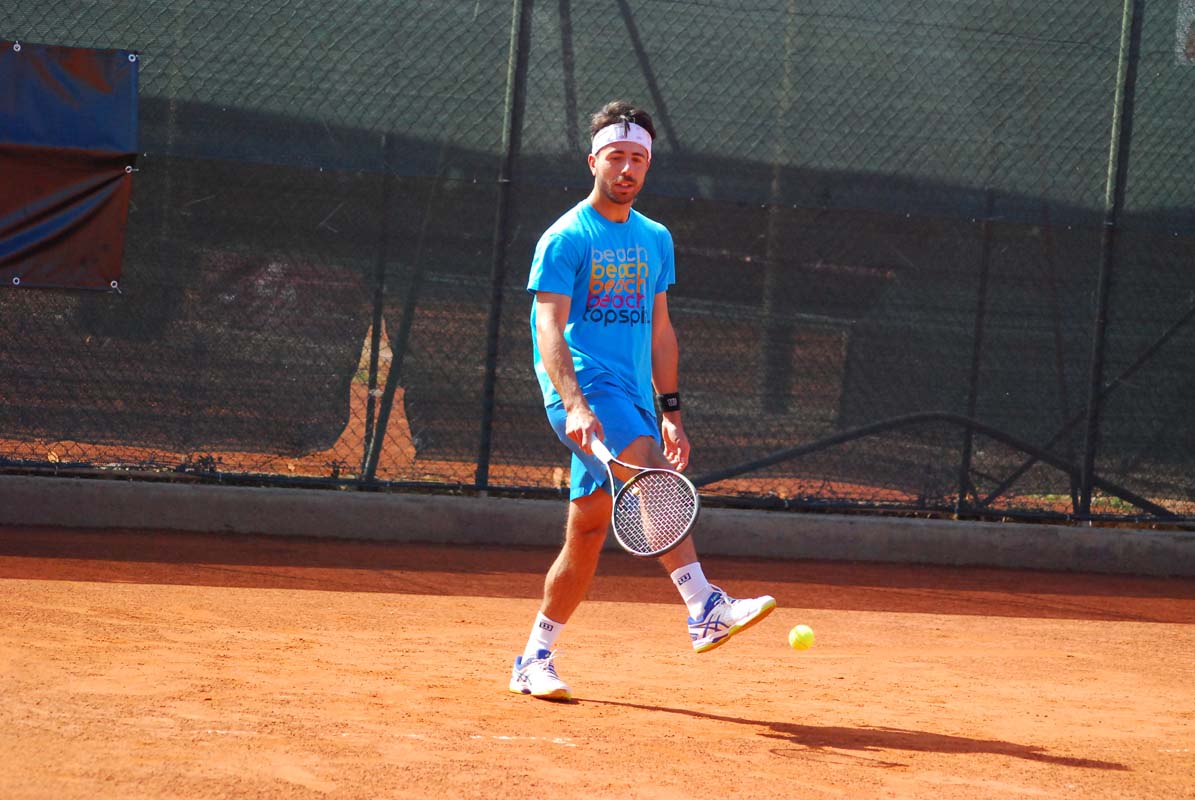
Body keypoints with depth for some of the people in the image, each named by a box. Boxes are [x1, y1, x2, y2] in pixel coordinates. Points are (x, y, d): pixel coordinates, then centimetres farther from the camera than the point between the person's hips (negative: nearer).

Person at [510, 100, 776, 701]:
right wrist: (574, 403, -27)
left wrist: (670, 409, 18)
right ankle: (704, 609, -38)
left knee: (588, 533, 6)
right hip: (585, 386, -7)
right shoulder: (567, 238, -4)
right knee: (657, 476, -29)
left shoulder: (655, 240, 17)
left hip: (632, 395, 7)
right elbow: (550, 326, -13)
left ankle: (534, 660, 15)